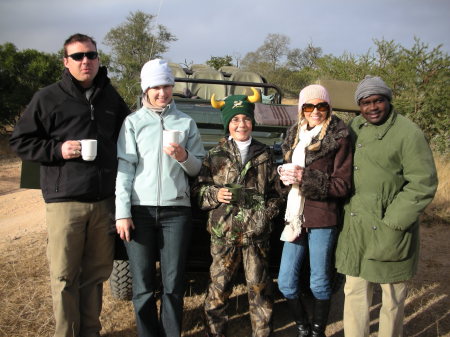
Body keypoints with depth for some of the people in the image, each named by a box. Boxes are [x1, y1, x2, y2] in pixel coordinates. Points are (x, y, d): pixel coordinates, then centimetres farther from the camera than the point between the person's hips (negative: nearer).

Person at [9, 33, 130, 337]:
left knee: (97, 274, 12)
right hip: (65, 201, -3)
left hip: (105, 201, 3)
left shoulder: (112, 98, 13)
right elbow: (20, 141, 3)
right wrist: (57, 150, -12)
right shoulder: (48, 98, 2)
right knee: (64, 277, 3)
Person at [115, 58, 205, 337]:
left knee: (174, 284, 3)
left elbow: (197, 169, 11)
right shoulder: (133, 122, 7)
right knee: (143, 286, 2)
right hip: (140, 210, -1)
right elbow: (124, 167, 1)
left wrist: (183, 156, -11)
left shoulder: (186, 122, 12)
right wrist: (122, 212, -6)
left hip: (177, 210, 1)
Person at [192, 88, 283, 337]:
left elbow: (276, 190, 13)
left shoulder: (264, 154, 9)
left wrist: (268, 212, -1)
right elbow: (198, 188, 5)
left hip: (256, 231, 1)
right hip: (223, 231, -1)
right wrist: (215, 195, -13)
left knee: (259, 286, 7)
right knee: (219, 286, 4)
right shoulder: (215, 155, 4)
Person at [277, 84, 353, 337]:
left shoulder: (339, 138, -9)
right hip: (295, 216, 6)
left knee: (319, 282, 7)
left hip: (323, 219, -5)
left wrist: (306, 178, -20)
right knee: (286, 282, 9)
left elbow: (343, 185, -12)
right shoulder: (295, 136, 10)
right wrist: (287, 176, -5)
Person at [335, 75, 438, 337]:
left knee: (393, 295, 9)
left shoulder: (408, 133, -12)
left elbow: (423, 185, -14)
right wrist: (346, 210, 9)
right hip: (356, 228, 6)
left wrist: (391, 222, -16)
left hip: (390, 230, -5)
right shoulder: (355, 127, 8)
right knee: (355, 291, 13)